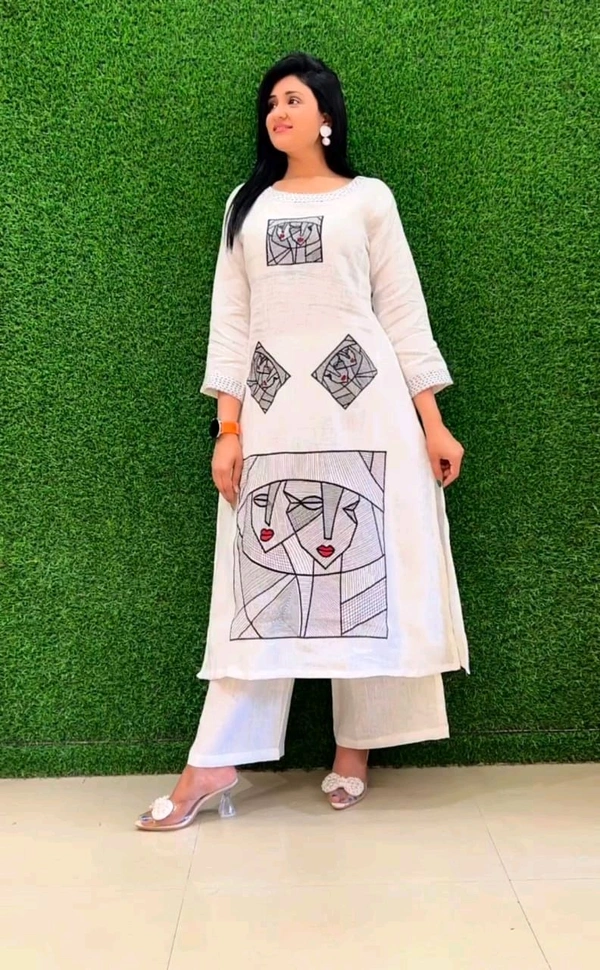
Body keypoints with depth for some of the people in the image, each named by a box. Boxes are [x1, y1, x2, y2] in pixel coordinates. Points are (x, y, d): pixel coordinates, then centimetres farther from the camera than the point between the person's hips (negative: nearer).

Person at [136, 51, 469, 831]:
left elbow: (404, 312, 5)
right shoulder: (246, 205, 15)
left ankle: (354, 751, 14)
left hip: (362, 402, -1)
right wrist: (228, 427, -1)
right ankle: (216, 764, 4)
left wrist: (432, 420, -2)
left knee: (365, 570, 0)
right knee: (261, 577, 0)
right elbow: (230, 319, 9)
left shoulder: (369, 199, 9)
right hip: (271, 407, 2)